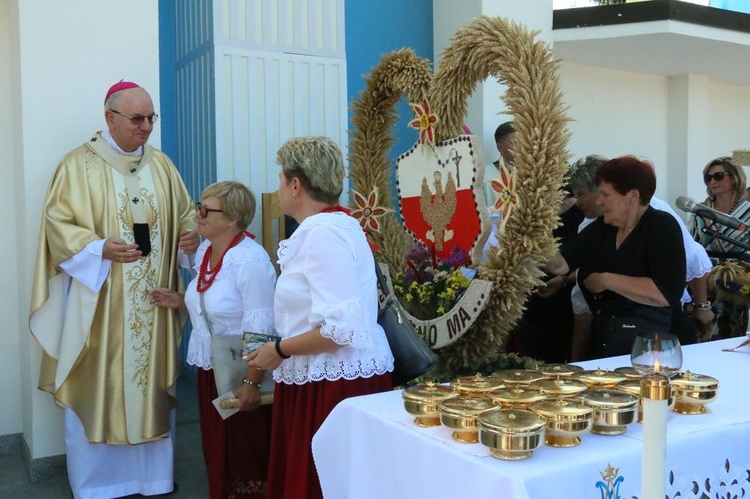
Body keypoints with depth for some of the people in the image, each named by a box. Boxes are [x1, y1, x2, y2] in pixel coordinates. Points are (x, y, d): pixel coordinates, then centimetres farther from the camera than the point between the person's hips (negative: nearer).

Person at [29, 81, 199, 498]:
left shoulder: (161, 164, 10)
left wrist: (191, 235, -6)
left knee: (152, 384, 11)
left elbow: (185, 213, 15)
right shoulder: (79, 164, -3)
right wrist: (100, 249, -22)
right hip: (99, 303, -4)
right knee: (98, 389, 3)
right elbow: (58, 222, -7)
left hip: (153, 302, 4)